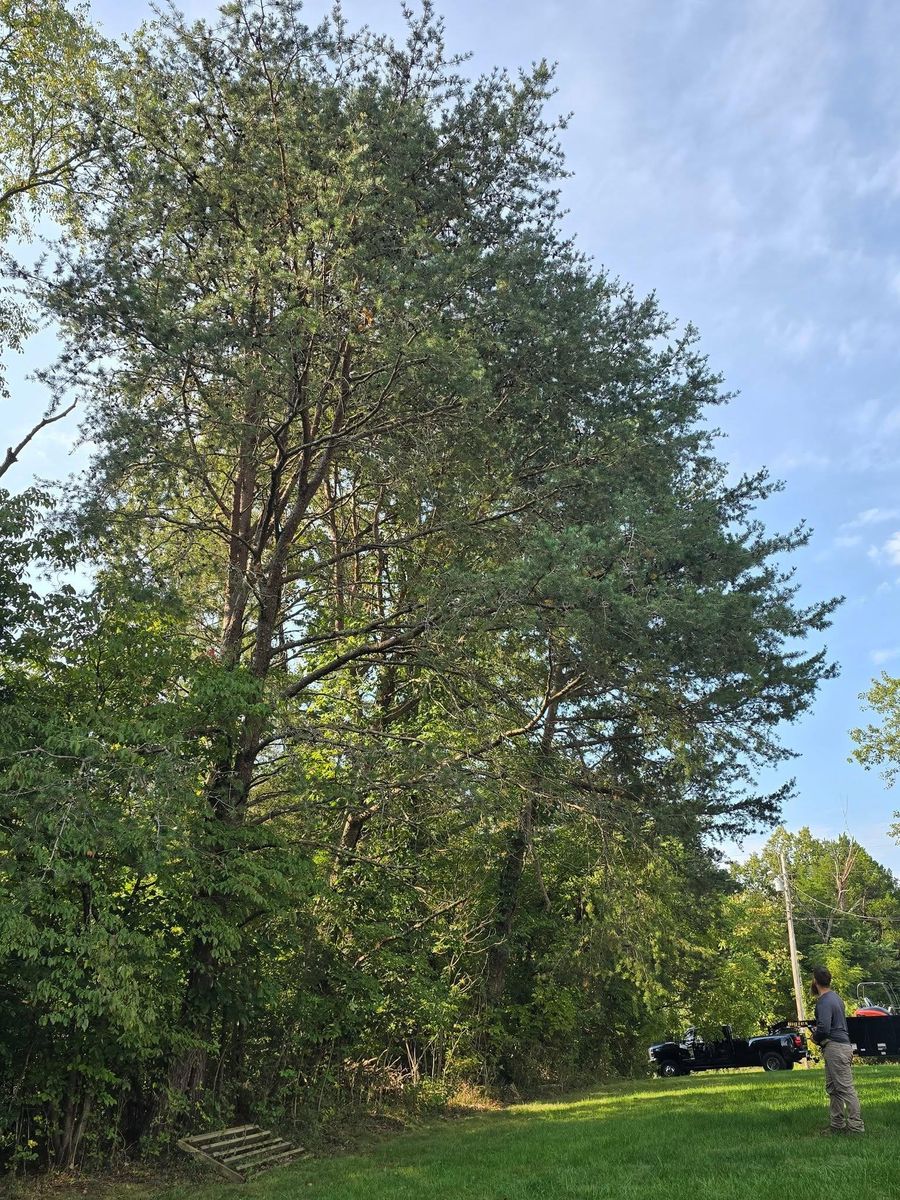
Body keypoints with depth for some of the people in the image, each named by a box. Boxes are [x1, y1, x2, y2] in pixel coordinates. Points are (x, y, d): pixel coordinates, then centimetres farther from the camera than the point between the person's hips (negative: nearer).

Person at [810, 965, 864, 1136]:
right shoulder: (835, 997, 15)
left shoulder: (824, 1002, -17)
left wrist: (815, 1038, -6)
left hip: (835, 1048, -11)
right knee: (832, 1088, 14)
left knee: (846, 1088, -7)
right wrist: (818, 1031, 16)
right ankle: (837, 1124, 18)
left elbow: (824, 1028, -26)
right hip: (841, 1044, 11)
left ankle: (856, 1125, -5)